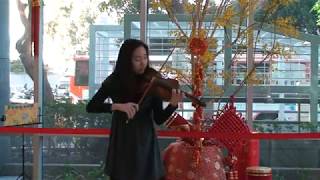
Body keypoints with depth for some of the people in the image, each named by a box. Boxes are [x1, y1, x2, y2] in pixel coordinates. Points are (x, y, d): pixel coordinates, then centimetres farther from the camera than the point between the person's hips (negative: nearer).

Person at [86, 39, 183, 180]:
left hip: (145, 142, 0)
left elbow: (159, 119, -9)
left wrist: (173, 105, -28)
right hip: (122, 142, 0)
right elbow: (91, 107, -13)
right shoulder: (114, 81, -5)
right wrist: (118, 106, -26)